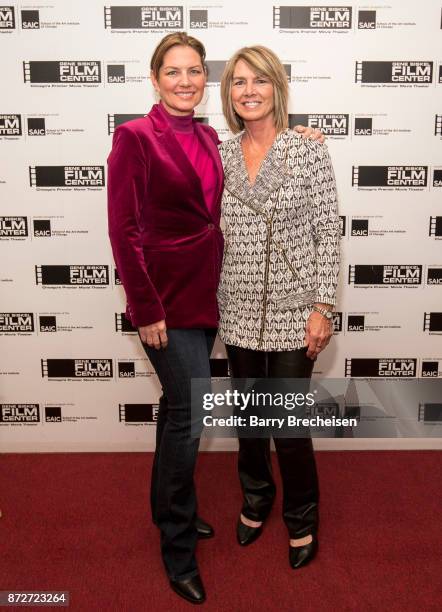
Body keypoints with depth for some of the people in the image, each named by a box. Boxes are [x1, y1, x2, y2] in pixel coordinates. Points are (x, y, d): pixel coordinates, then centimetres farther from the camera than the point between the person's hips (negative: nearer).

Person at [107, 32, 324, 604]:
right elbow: (123, 230, -13)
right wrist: (146, 310, -16)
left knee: (178, 406, 17)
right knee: (192, 411, -5)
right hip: (165, 295, -7)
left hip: (204, 293, 7)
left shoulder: (208, 137, 11)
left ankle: (168, 509, 37)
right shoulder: (134, 136, -9)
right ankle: (178, 545, 16)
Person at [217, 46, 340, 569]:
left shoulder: (309, 151, -5)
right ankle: (255, 500, 42)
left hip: (291, 312, -3)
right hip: (238, 313, 4)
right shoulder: (220, 156, 5)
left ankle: (301, 520, 31)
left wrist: (323, 307, -11)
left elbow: (327, 233, -7)